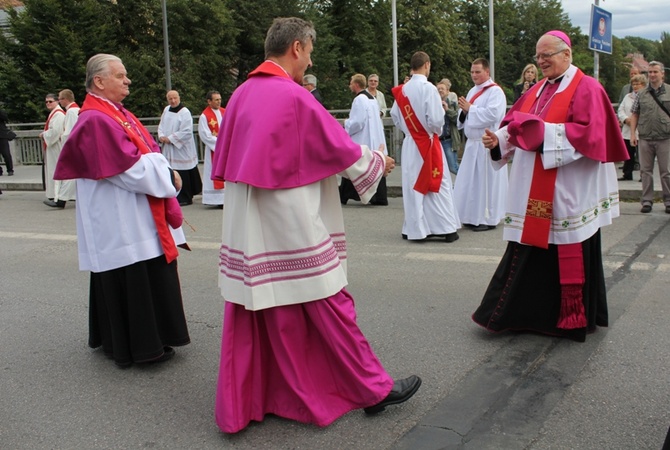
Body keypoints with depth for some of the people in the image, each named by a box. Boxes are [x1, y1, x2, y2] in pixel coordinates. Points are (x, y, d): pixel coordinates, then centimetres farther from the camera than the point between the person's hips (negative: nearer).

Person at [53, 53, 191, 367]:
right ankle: (140, 347, 10)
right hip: (119, 220, -10)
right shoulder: (96, 121, -17)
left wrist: (167, 174, -5)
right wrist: (168, 176, -11)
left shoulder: (120, 114, 14)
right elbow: (131, 168, -22)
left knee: (152, 278, 16)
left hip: (140, 217, 10)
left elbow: (149, 152, 14)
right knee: (131, 281, -2)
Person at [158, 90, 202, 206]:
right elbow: (161, 125, 17)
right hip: (168, 150, 7)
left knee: (182, 175, -4)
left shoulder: (185, 112, -13)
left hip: (181, 149, -7)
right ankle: (177, 196, 20)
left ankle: (185, 198, 7)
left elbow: (186, 132, -18)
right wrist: (161, 136, -4)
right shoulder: (166, 110, 9)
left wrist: (170, 139, -15)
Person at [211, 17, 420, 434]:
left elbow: (228, 158, 16)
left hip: (247, 226, 7)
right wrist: (378, 161, 10)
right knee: (329, 308, 3)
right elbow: (341, 148, -8)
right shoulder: (295, 97, -14)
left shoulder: (241, 95, 6)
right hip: (292, 224, -7)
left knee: (253, 314, 13)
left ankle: (241, 403, 22)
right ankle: (374, 388, 17)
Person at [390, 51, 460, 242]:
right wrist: (438, 131, 2)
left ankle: (414, 228, 16)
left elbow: (395, 115, 8)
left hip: (410, 143, 5)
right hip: (428, 143, -5)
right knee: (437, 184, 3)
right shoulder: (428, 88, -15)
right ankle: (445, 228, 6)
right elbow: (436, 119, -18)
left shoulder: (402, 90, 2)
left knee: (413, 185, 11)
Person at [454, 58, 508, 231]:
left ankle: (488, 219, 5)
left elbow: (492, 114, -23)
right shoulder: (473, 91, 16)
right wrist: (464, 110, -5)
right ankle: (474, 216, 20)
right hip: (473, 142, 8)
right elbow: (464, 117, 17)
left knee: (486, 181, -4)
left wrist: (470, 109, -16)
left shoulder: (495, 91, -9)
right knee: (471, 181, 10)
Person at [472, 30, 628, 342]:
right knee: (530, 250, 8)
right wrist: (499, 140, -6)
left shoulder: (586, 89, -5)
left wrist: (544, 132, -21)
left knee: (568, 254, 2)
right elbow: (517, 127, 14)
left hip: (567, 192, -6)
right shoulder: (537, 91, 16)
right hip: (534, 193, 7)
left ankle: (573, 319, 17)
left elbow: (587, 133, -18)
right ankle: (531, 313, 18)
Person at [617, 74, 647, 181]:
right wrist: (625, 119, -8)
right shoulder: (628, 97, 17)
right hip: (627, 131, 6)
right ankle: (627, 174, 19)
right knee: (628, 154, 11)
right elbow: (620, 110, 10)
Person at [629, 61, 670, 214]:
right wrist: (632, 133, 2)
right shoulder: (641, 94, 9)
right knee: (645, 171, 6)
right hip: (645, 139, 2)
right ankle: (647, 201, 13)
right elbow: (634, 115, 11)